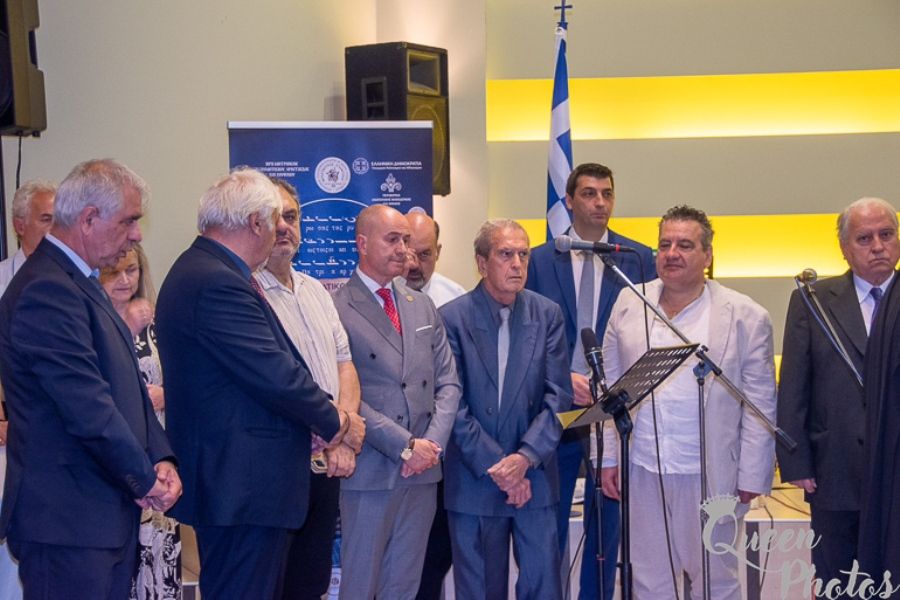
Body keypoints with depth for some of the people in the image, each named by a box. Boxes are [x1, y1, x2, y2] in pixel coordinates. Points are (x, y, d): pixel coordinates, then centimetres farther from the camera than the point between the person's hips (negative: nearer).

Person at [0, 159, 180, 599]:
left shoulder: (80, 282, 14)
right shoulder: (47, 290, -19)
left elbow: (126, 385, 14)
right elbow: (89, 410, -23)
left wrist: (160, 458, 1)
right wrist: (146, 480, -12)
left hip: (108, 511, 10)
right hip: (67, 519, -10)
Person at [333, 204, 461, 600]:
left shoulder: (422, 307, 13)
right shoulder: (337, 310, -8)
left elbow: (447, 383, 11)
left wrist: (432, 443, -4)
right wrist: (405, 446, -14)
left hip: (423, 470, 6)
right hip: (370, 472, -6)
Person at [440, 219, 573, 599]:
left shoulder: (548, 315, 3)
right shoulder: (453, 318, -6)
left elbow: (558, 396, -1)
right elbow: (453, 405, -8)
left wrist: (525, 458, -13)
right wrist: (494, 466, -12)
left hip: (534, 478, 2)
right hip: (474, 480, -2)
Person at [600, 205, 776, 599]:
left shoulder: (745, 316, -4)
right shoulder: (629, 305, 6)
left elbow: (760, 405, -3)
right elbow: (610, 386, 8)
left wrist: (752, 476, -5)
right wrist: (608, 457, 5)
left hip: (710, 475, -3)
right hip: (642, 470, 3)